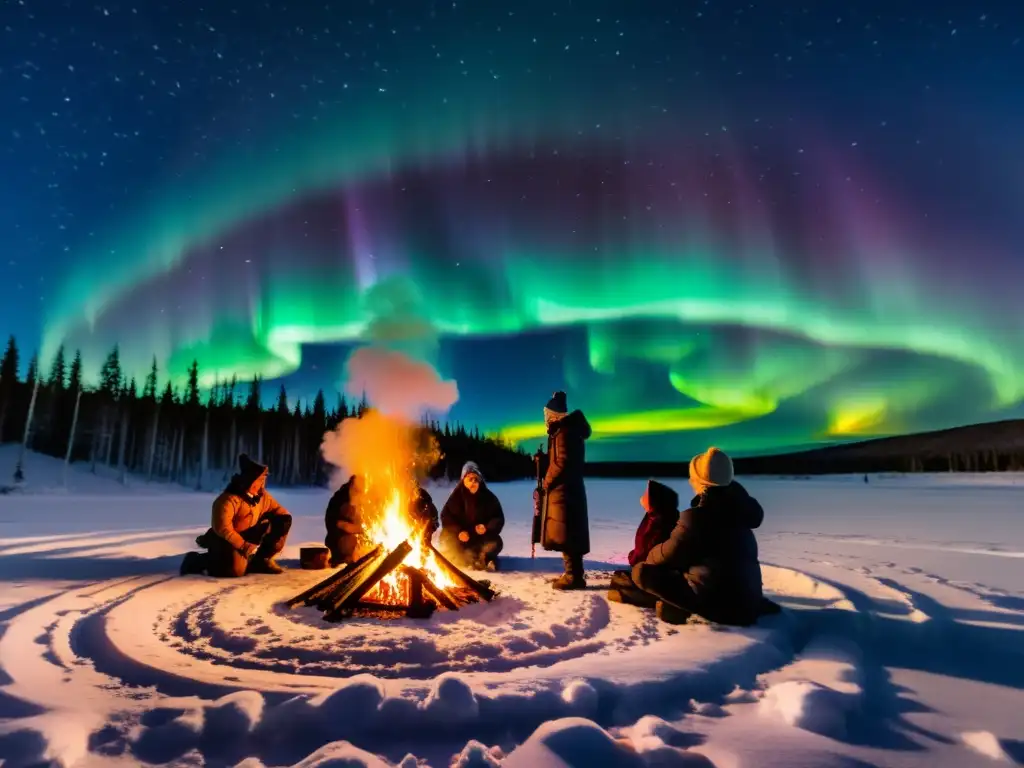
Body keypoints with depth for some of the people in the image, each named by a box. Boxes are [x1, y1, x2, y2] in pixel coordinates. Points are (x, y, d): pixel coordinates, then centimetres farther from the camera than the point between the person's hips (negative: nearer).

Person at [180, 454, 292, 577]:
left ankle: (262, 560, 5)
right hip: (226, 540, -6)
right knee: (236, 569, -33)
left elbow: (279, 510, 7)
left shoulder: (262, 495, -2)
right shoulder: (229, 499, -24)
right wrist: (243, 545, -30)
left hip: (249, 538, 6)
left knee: (285, 520, -7)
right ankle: (196, 560, -2)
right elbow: (223, 528, -30)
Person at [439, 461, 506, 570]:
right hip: (462, 537, 1)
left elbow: (499, 519, -4)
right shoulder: (457, 496, -9)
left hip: (481, 537, 0)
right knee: (447, 539, -30)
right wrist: (458, 531, -26)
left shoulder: (489, 497, -7)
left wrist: (487, 527, -25)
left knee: (495, 543, -28)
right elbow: (446, 516, -10)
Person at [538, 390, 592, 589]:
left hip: (564, 490, -10)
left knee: (565, 535, -7)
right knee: (569, 534, 13)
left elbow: (562, 462, -20)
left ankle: (573, 577, -4)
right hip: (567, 489, 10)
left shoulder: (564, 432, -15)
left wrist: (547, 482, -8)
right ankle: (573, 574, 19)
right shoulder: (568, 430, 16)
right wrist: (543, 459, 8)